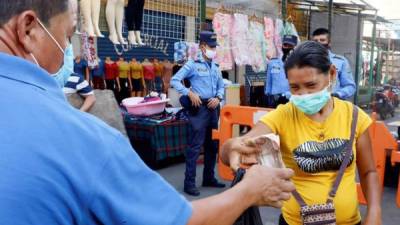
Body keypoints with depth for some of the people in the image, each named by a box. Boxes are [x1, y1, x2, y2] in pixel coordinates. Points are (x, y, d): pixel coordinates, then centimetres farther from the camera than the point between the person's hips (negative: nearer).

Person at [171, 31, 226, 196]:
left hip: (213, 107, 7)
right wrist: (190, 93, -18)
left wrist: (218, 98, 1)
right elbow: (174, 80, -8)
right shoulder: (193, 64, -4)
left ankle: (209, 178, 26)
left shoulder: (215, 67, 14)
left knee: (212, 144, 13)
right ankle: (189, 183, -2)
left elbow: (221, 86, 21)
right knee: (196, 145, -8)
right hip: (199, 107, -7)